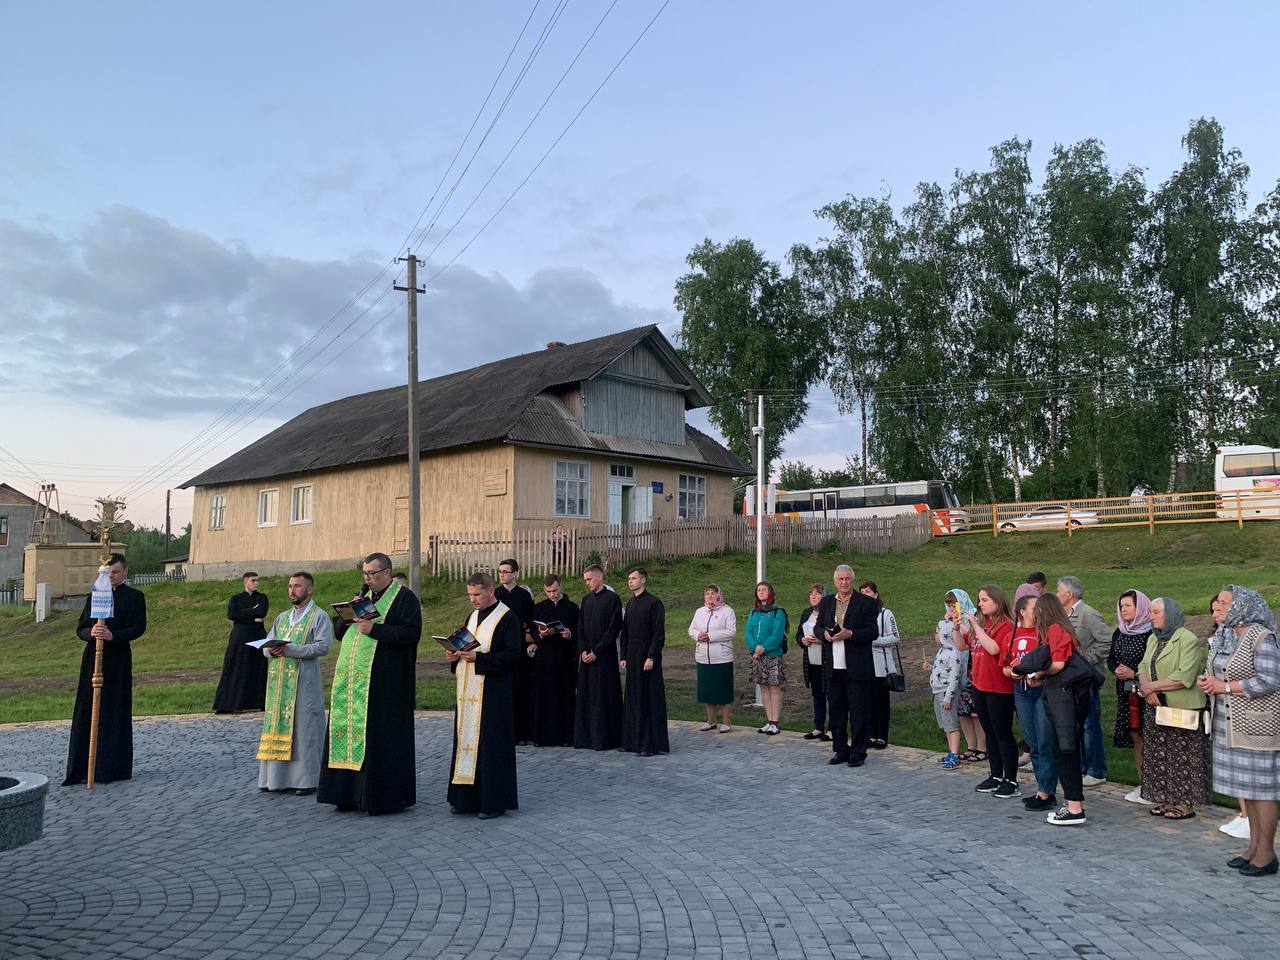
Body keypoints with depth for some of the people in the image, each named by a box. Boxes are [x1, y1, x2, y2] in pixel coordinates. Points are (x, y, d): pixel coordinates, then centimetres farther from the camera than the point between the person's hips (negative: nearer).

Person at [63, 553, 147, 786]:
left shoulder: (135, 597, 3)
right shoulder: (93, 597, 14)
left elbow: (139, 627, -6)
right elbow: (80, 629, 9)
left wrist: (113, 635, -20)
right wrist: (91, 633, -13)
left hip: (119, 660, -3)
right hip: (93, 658, 4)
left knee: (115, 713, 1)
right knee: (85, 712, 2)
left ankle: (114, 767, 9)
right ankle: (80, 768, 8)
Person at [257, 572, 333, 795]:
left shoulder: (319, 616, -1)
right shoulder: (282, 617, 19)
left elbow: (323, 646, -14)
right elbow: (265, 645, 15)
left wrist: (289, 648, -20)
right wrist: (271, 650, -10)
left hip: (304, 681, -6)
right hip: (278, 682, 6)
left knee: (303, 727, -4)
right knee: (278, 726, 7)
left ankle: (308, 779, 1)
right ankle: (278, 776, 14)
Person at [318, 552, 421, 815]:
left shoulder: (404, 598, -5)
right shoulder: (364, 595, 19)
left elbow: (411, 633, -16)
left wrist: (374, 629, -20)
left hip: (384, 682, -8)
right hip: (352, 679, 8)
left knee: (379, 736, -5)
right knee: (350, 732, 7)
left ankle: (385, 796, 4)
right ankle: (351, 793, 15)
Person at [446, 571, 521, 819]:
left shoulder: (507, 618, -9)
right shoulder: (473, 616, 15)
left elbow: (514, 654, -16)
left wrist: (478, 658, -22)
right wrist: (455, 655, 2)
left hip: (493, 693, -8)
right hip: (467, 691, 8)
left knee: (491, 745, -3)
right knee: (466, 741, 10)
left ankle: (494, 801, 6)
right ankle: (467, 798, 20)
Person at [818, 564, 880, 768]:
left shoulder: (866, 603, -3)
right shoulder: (826, 602, 12)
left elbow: (872, 632, -7)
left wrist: (850, 634, -20)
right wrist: (825, 634, -5)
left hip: (857, 668, -4)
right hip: (833, 667, 5)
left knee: (859, 712, 1)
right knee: (836, 711, 11)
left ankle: (858, 753, 12)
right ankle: (840, 750, 22)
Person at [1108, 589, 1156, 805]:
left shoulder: (1151, 633, -12)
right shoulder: (1119, 633, 11)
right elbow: (1110, 658, 17)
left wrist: (1134, 674, -18)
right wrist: (1116, 669, -2)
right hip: (1125, 692, 7)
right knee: (1135, 737, 12)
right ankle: (1142, 784, 21)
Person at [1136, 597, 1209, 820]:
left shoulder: (1188, 640, -12)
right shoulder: (1153, 639, 14)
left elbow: (1184, 678, -20)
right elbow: (1143, 667, 10)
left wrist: (1152, 686, -14)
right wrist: (1147, 689, -9)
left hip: (1181, 709, -7)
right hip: (1155, 707, 7)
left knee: (1181, 757, -1)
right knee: (1159, 755, 10)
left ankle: (1186, 803, 8)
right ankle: (1167, 799, 19)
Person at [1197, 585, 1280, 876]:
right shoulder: (1224, 637, 12)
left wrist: (1224, 686, -17)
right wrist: (1207, 681, -1)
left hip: (1256, 723, -8)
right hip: (1230, 723, 8)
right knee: (1245, 786, 14)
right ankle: (1254, 846, 23)